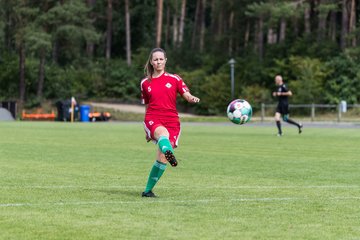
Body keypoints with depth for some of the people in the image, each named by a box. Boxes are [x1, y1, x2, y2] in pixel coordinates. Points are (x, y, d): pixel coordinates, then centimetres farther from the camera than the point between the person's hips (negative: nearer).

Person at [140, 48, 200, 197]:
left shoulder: (174, 79, 10)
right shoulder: (145, 83, 14)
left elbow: (187, 95, 3)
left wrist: (193, 99, -22)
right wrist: (147, 129, 23)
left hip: (172, 121, 1)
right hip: (153, 119, -1)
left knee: (162, 159, -9)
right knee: (163, 133, -39)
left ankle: (148, 190, 5)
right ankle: (169, 152, -74)